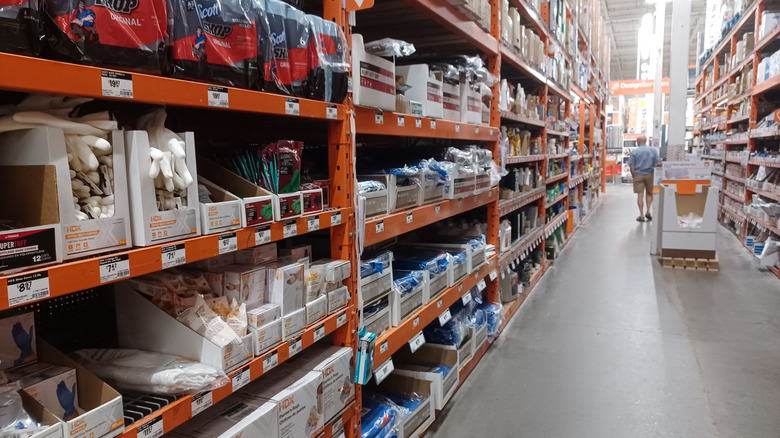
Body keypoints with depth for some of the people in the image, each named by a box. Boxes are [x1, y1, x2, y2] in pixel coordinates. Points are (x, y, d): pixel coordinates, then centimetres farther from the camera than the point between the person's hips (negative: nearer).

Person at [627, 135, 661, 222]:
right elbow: (658, 163, -4)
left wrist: (633, 176, 5)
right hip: (650, 175, 1)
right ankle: (648, 211, 8)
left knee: (640, 195, 1)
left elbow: (631, 166, -6)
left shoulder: (634, 152, -2)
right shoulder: (653, 150, 2)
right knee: (649, 193, 19)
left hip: (638, 175, -1)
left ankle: (641, 216, 2)